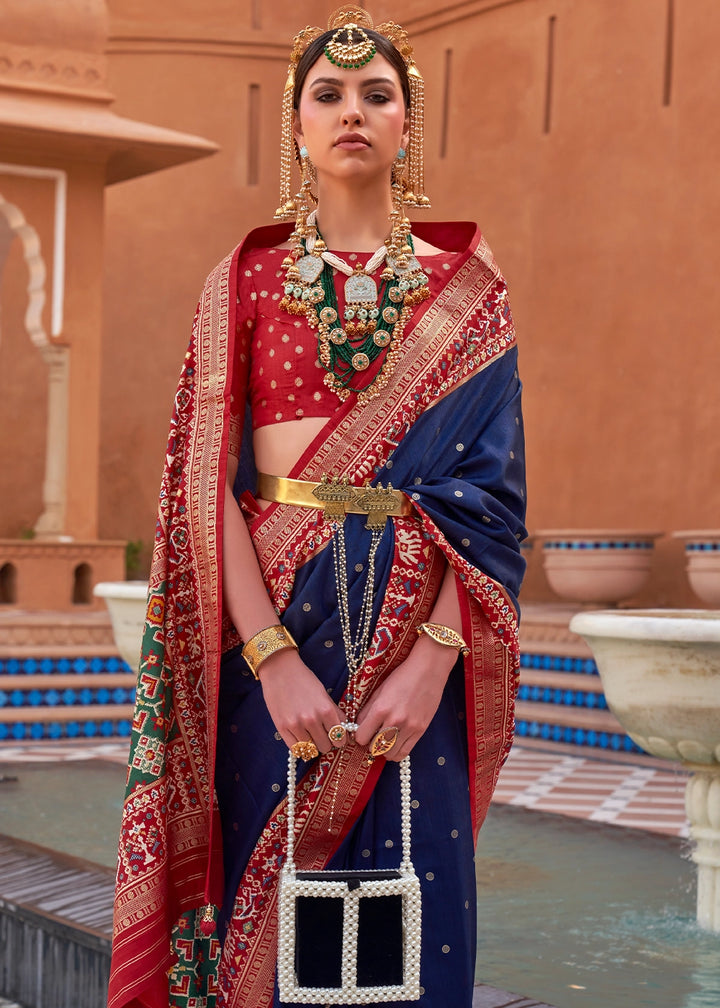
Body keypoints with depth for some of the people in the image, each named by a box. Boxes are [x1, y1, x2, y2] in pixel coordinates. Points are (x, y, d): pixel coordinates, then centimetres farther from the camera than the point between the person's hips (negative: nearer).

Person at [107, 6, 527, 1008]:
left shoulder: (466, 290, 8)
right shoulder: (245, 282, 8)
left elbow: (491, 490, 0)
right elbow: (208, 481, -1)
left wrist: (432, 660, -14)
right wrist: (274, 656, -14)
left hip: (416, 633, 0)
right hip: (270, 629, 0)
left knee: (409, 911, 2)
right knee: (267, 905, 3)